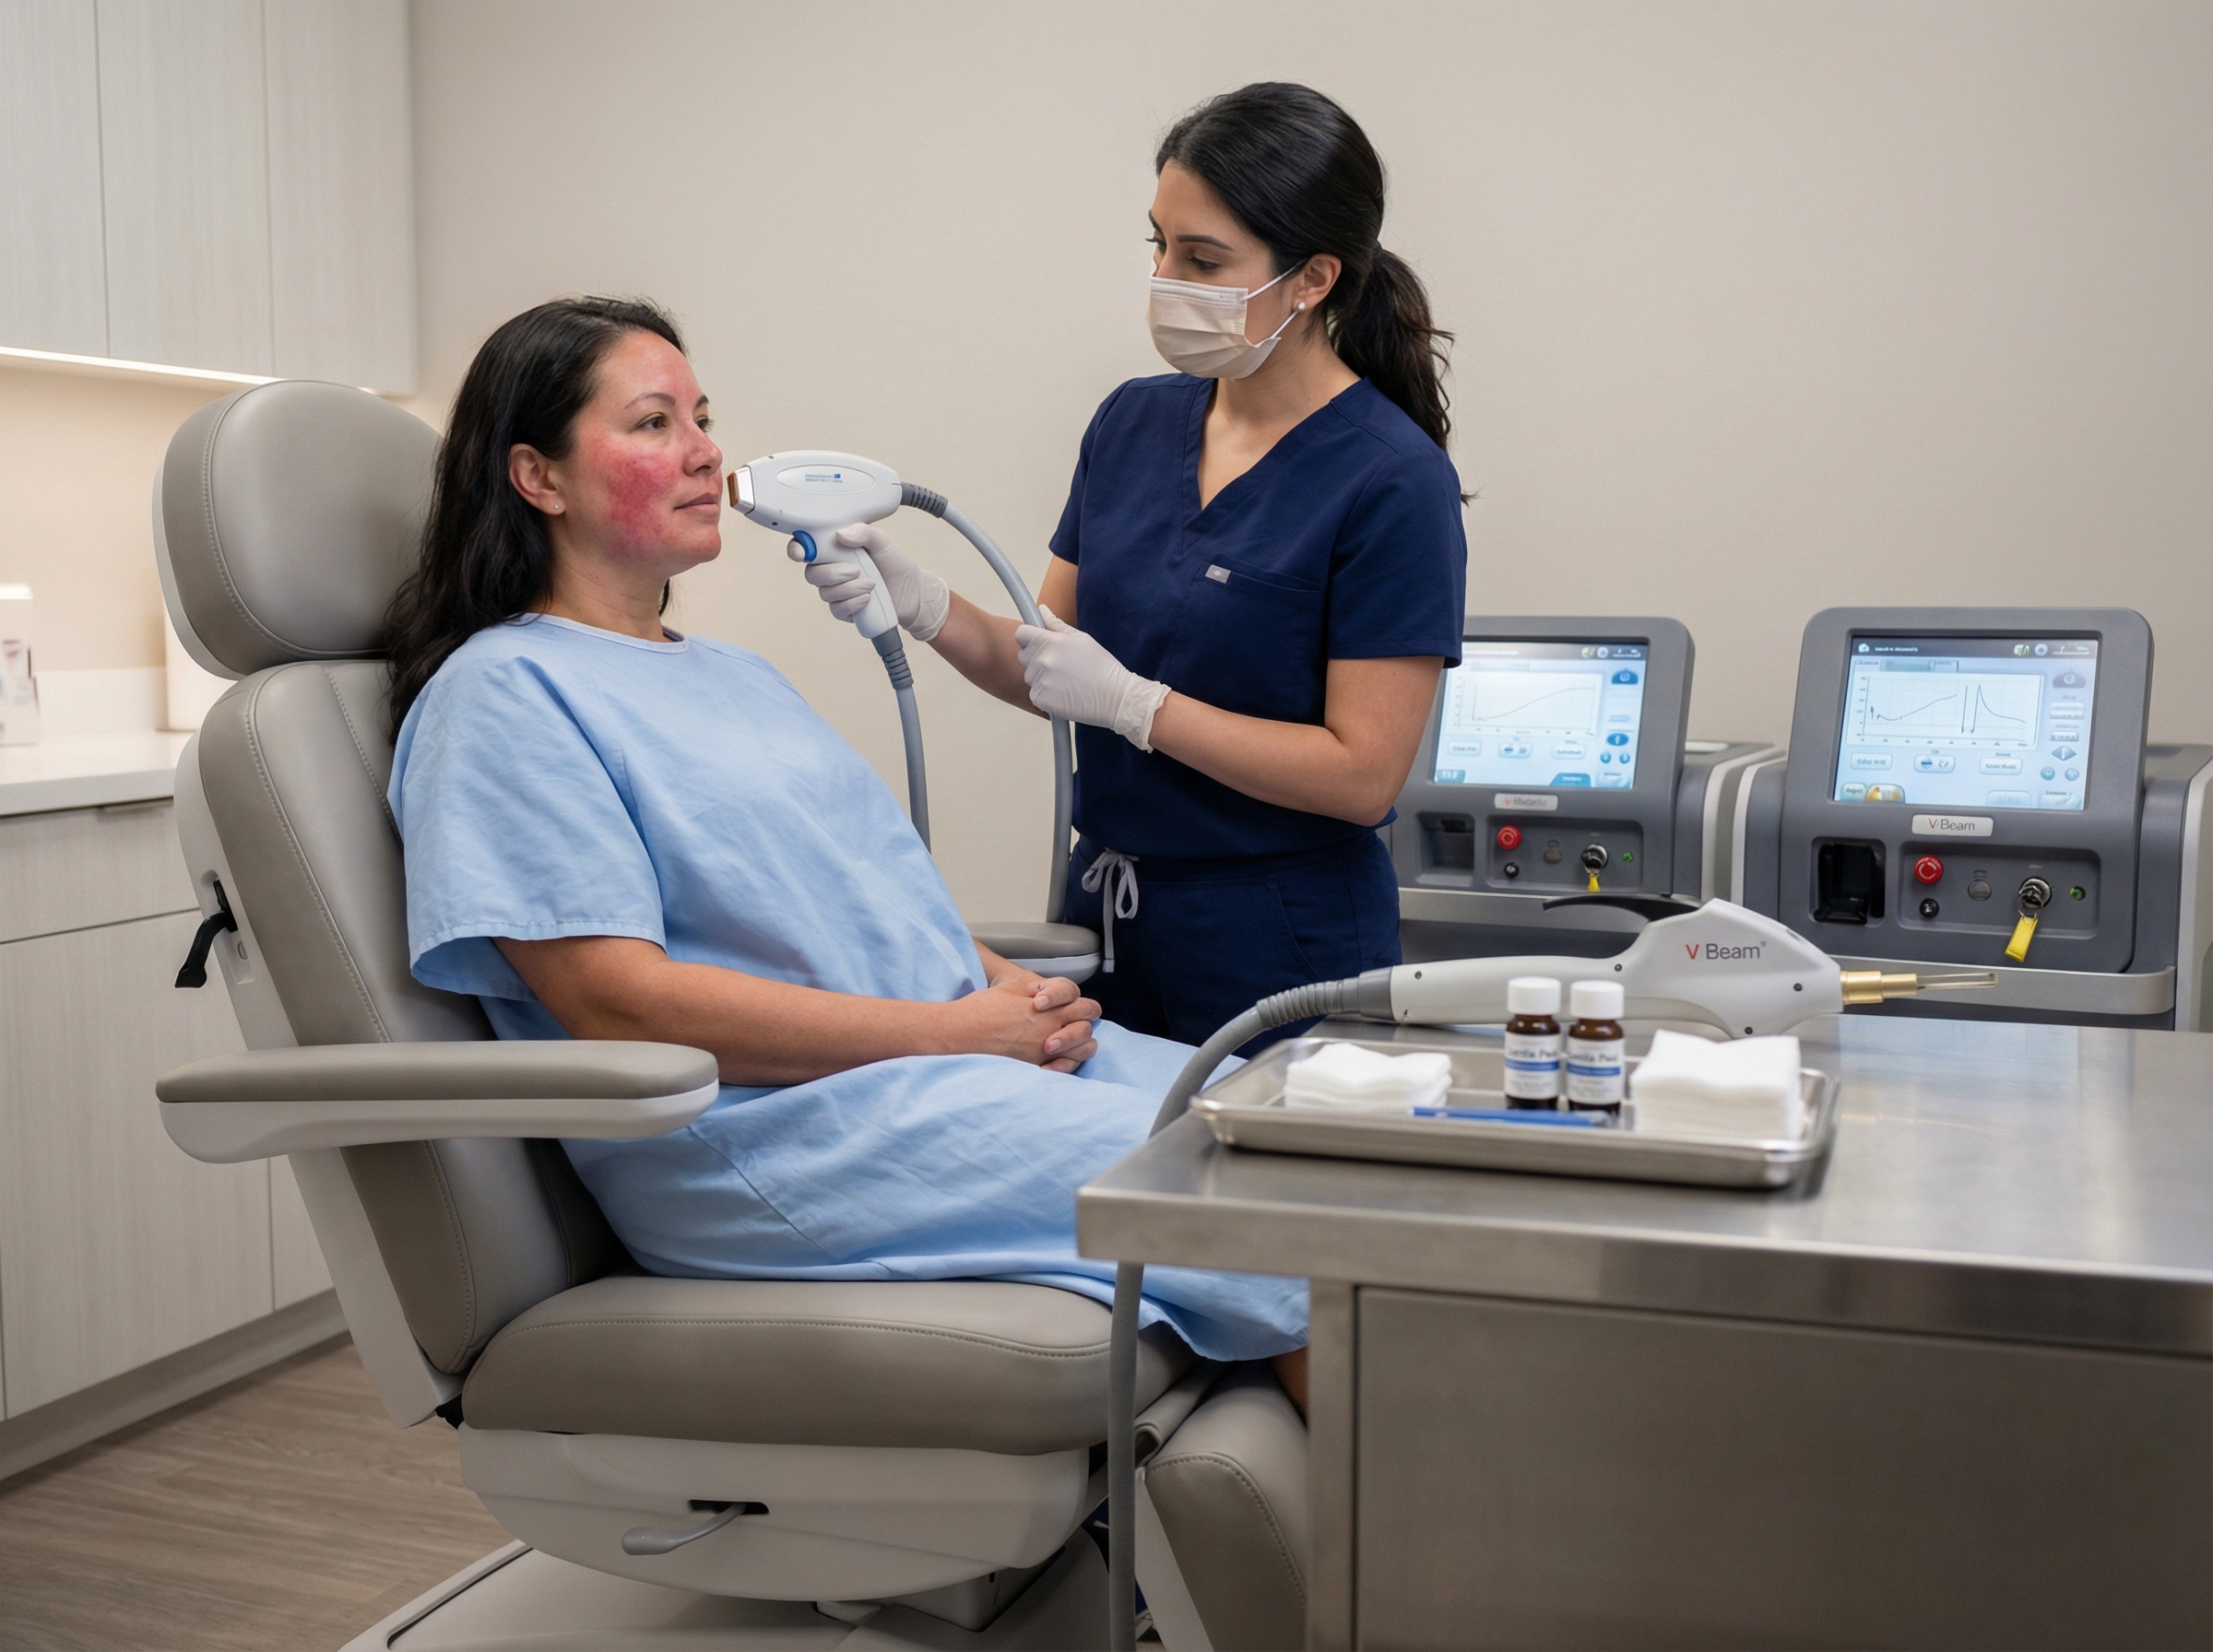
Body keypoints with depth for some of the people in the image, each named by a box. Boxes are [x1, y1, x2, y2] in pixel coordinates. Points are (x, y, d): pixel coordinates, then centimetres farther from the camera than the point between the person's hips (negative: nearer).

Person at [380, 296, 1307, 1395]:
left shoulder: (738, 676, 24)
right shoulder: (503, 693, -4)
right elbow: (620, 1001, -15)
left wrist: (1013, 987, 0)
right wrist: (954, 1029, -16)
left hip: (976, 1043, 9)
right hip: (781, 1125, -8)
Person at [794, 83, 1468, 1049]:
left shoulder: (1392, 481, -15)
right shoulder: (1134, 423, 4)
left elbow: (1362, 775, -18)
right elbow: (1050, 670, 8)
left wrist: (1129, 700, -18)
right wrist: (919, 604, -9)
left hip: (1280, 947, -6)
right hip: (1106, 923, 6)